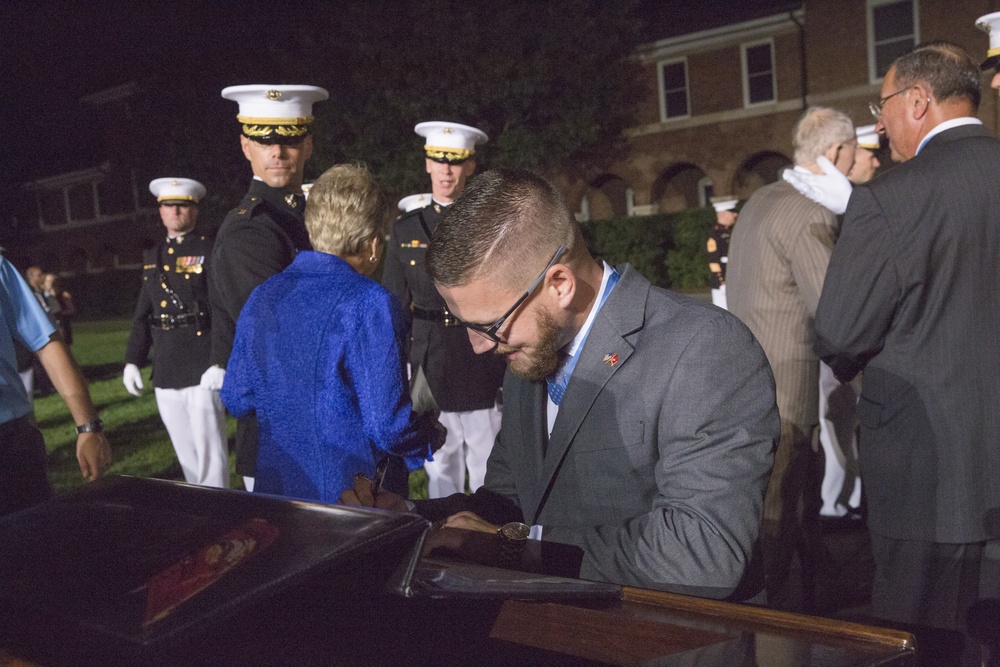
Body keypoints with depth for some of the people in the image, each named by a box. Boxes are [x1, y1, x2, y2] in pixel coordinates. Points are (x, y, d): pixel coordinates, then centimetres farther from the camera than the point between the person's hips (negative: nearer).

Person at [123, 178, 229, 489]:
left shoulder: (209, 250, -2)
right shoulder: (152, 257, 16)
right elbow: (142, 315, 19)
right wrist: (133, 360, 13)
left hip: (202, 367, -6)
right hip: (165, 370, 6)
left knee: (210, 449, -4)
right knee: (186, 452, 14)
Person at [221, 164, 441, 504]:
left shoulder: (262, 297, 0)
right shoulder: (370, 303, -19)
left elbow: (236, 399, 8)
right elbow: (387, 427, -21)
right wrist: (429, 431, -1)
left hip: (273, 490, 6)